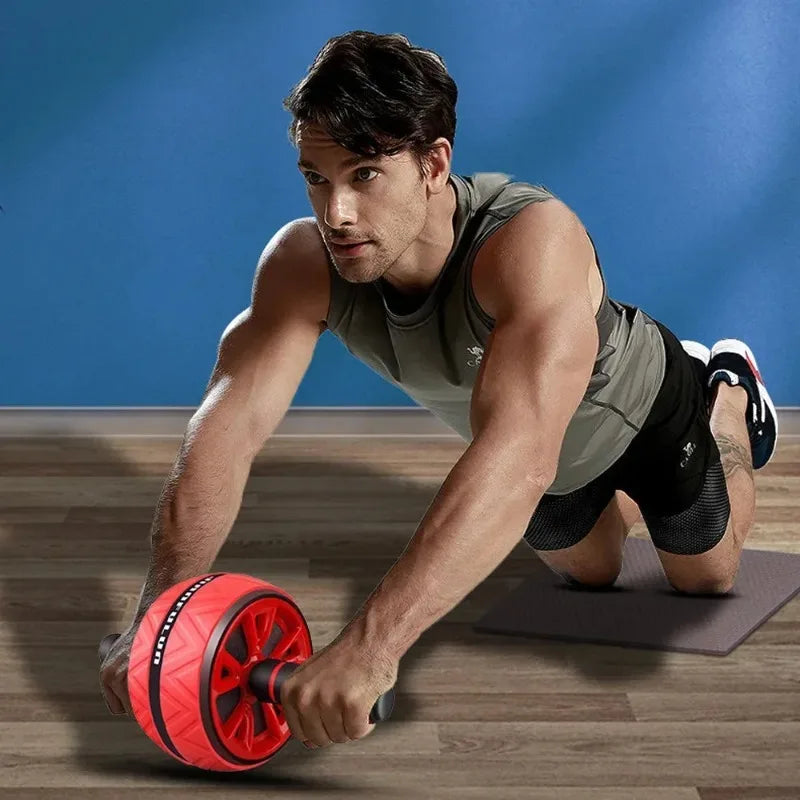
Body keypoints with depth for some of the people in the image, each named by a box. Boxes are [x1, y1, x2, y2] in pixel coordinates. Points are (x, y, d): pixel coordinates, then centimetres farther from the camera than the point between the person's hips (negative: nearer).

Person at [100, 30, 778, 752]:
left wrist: (370, 646, -74)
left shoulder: (532, 240, -50)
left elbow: (519, 457, -63)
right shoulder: (303, 263, -34)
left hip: (644, 414, -4)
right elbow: (229, 427, -38)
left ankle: (729, 394, 48)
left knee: (706, 578, 24)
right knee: (589, 575, 31)